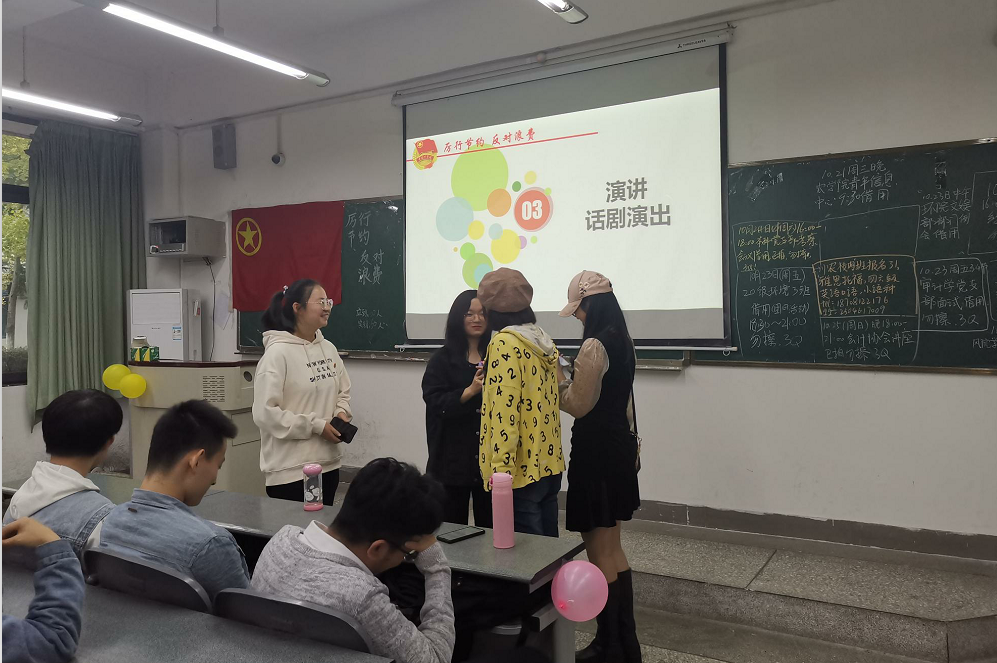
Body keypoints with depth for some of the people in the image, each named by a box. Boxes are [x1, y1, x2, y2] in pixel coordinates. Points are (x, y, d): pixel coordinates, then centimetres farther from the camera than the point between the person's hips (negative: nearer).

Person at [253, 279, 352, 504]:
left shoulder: (329, 349, 7)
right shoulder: (278, 353, -14)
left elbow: (343, 392, 19)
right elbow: (264, 413, -18)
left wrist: (341, 412, -2)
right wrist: (316, 426, -17)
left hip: (329, 463, 7)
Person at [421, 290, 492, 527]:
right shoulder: (443, 359, 4)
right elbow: (434, 402, -8)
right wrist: (470, 391, -20)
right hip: (453, 457, -1)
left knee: (489, 525, 7)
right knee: (452, 527, 8)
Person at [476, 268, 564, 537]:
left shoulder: (505, 343, -14)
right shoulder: (543, 340, 10)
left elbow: (504, 409, -21)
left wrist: (501, 471, -20)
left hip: (522, 470, -8)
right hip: (549, 464, 8)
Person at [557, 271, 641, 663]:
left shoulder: (593, 346, -20)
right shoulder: (621, 341, 10)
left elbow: (579, 405, -14)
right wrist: (570, 381, 16)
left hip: (597, 451, -10)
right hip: (617, 445, 10)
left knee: (599, 552, 4)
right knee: (612, 548, 18)